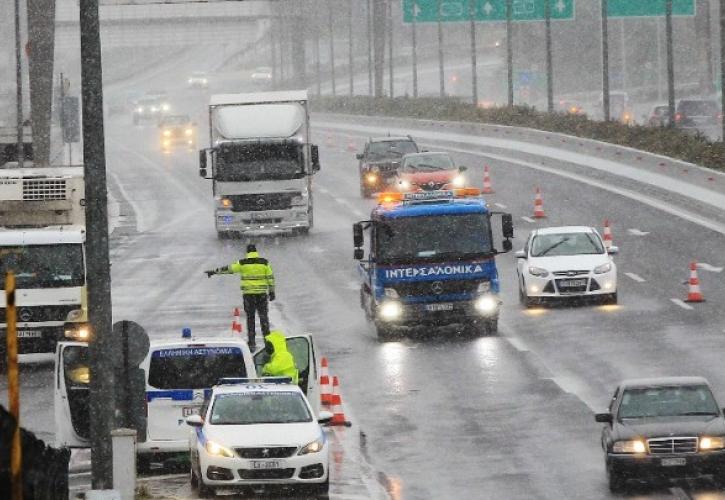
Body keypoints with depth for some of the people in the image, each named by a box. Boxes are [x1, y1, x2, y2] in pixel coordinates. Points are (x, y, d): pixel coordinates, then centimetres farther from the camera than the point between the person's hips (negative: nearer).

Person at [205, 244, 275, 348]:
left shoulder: (242, 263, -3)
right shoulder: (264, 263, 0)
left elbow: (228, 269, 2)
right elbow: (270, 277, 2)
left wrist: (214, 272, 11)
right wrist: (271, 292, 10)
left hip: (248, 293, -1)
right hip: (261, 293, 1)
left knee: (250, 318, 6)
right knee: (263, 317, 7)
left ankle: (252, 342, 4)